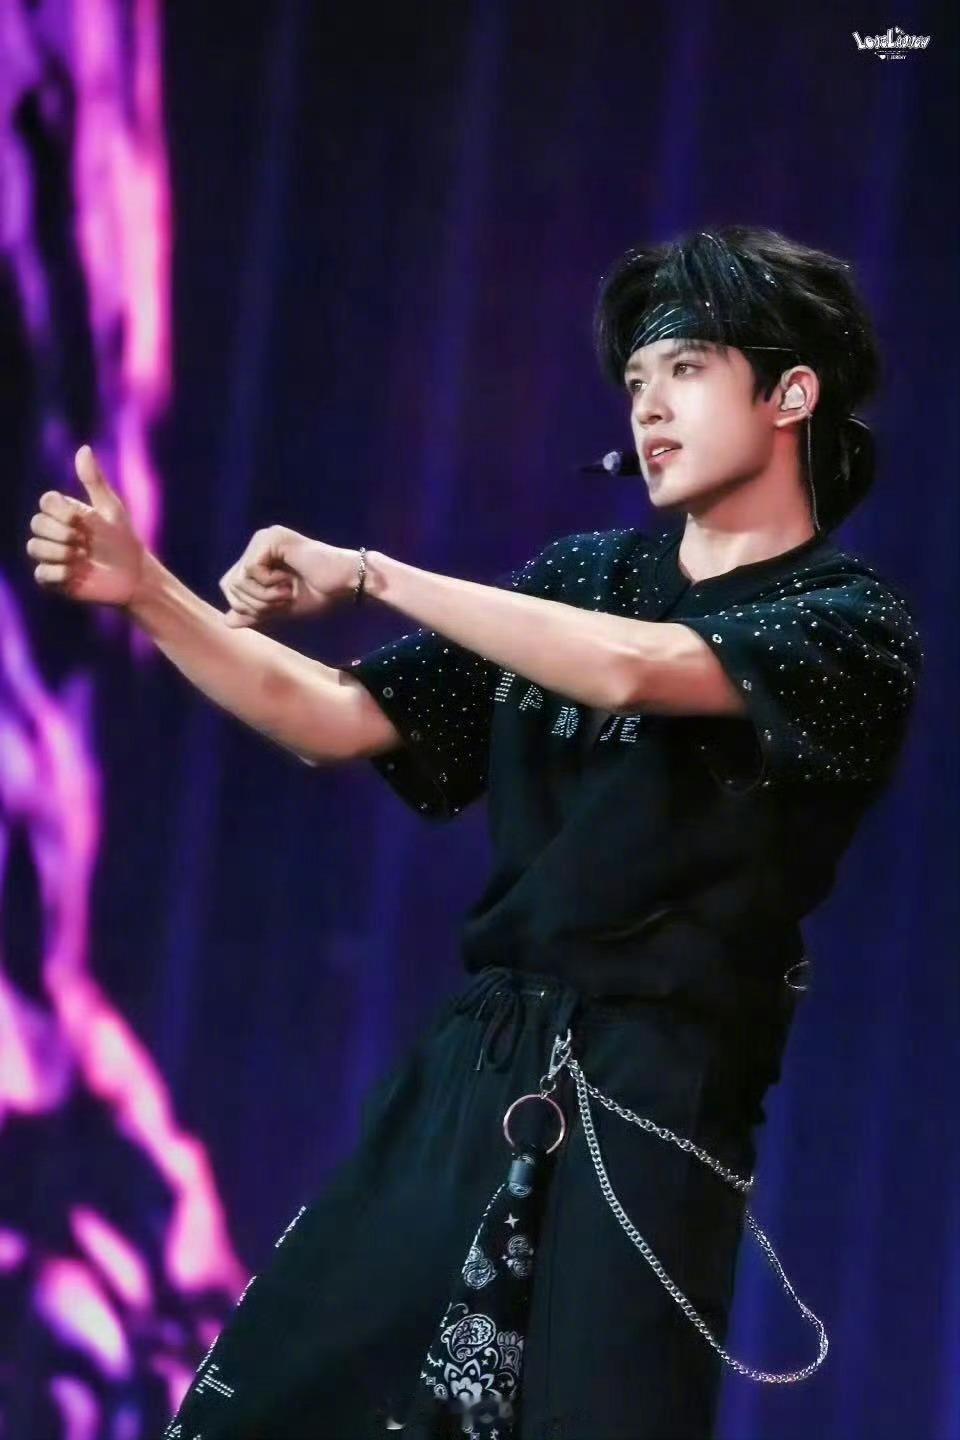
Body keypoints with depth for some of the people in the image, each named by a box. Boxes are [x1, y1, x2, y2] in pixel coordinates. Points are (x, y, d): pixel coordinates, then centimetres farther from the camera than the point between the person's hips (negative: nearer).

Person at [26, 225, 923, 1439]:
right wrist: (147, 592, 1)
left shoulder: (853, 626, -3)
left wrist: (367, 574, -14)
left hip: (651, 1109, -5)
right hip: (470, 1073, 5)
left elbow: (630, 672, -20)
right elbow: (339, 722, 13)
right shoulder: (582, 576, 15)